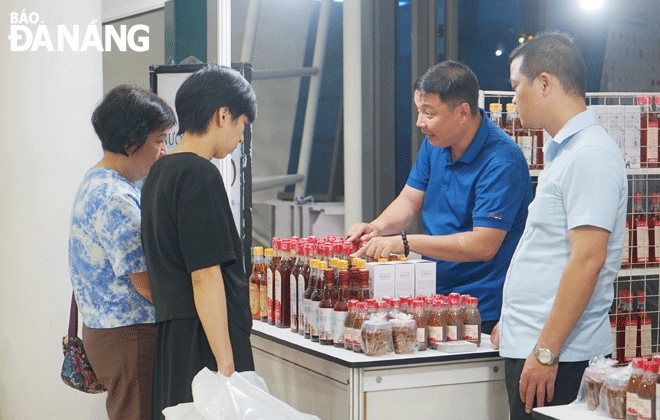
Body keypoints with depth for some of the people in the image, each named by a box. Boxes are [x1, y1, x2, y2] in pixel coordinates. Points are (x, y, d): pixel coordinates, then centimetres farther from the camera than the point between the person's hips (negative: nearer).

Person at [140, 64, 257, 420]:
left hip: (170, 334, 10)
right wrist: (226, 363, -18)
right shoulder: (200, 175, -13)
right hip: (204, 343, -10)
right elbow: (205, 277, -18)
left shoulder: (159, 172, 16)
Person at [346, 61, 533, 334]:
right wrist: (379, 227, -6)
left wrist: (405, 242, -23)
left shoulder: (502, 162, -19)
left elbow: (483, 246, -24)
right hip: (433, 299, 7)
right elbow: (411, 199, 16)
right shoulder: (435, 143, 8)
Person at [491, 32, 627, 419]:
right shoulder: (565, 152, 17)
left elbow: (588, 259, -22)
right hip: (532, 347, 9)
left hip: (559, 357, -9)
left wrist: (545, 352, -23)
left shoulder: (590, 155, -15)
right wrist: (513, 322, 22)